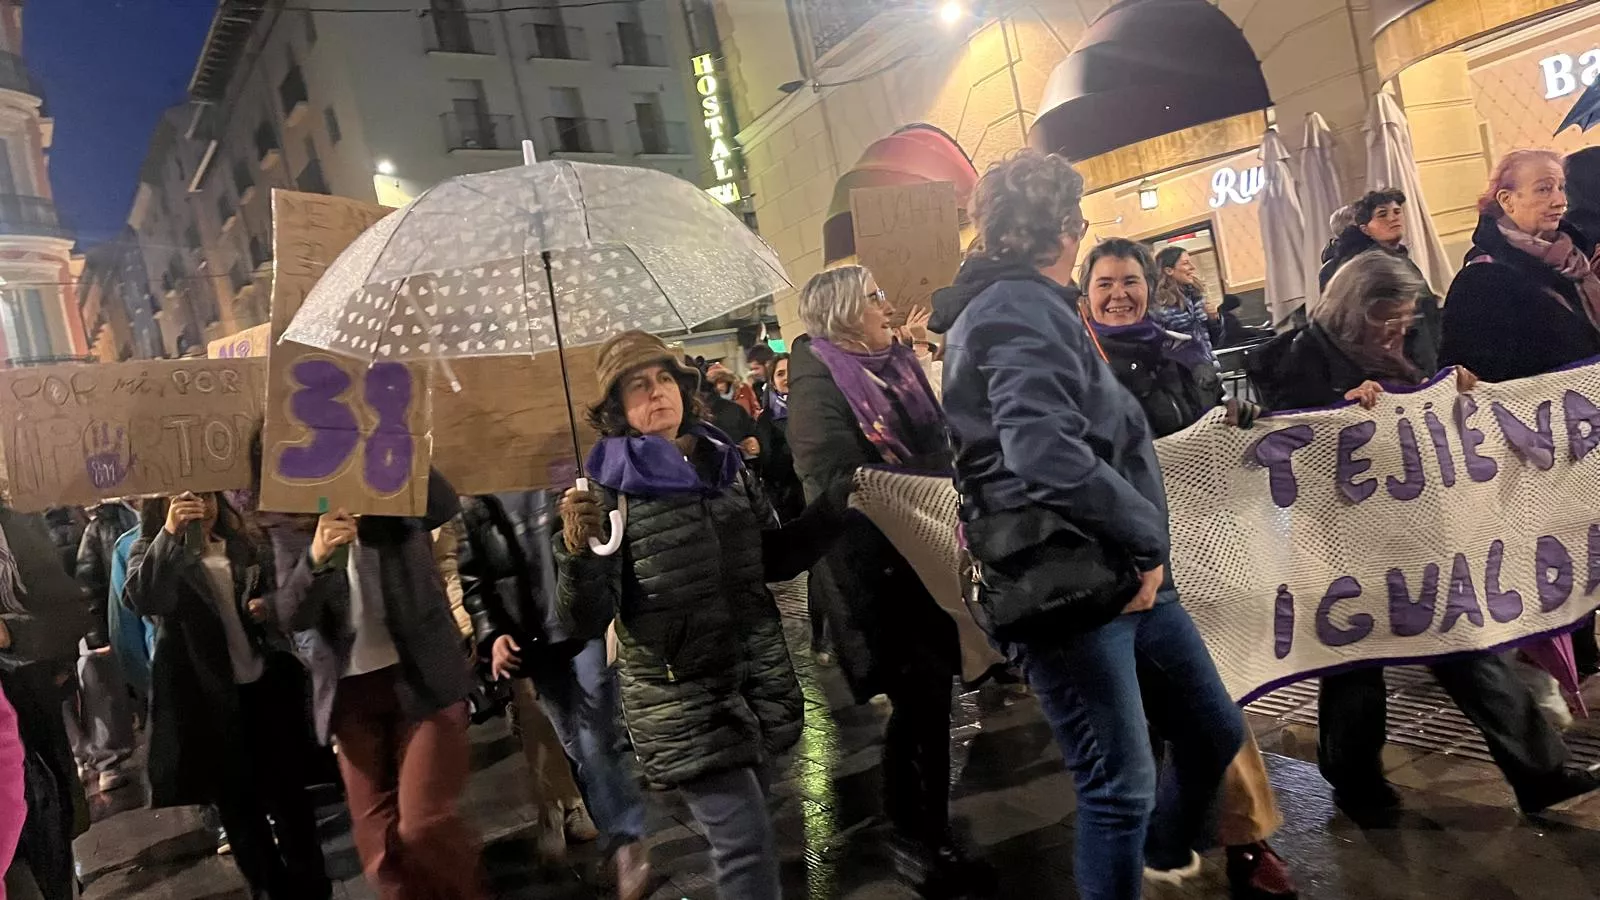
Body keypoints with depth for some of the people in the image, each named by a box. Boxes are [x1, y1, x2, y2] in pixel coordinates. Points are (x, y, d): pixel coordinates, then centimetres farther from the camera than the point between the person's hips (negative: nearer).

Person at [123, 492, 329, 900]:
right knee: (236, 799, 8)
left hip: (266, 683, 3)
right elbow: (142, 599, -25)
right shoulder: (153, 551, -3)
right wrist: (169, 534, -35)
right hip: (209, 695, -3)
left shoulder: (242, 545, 8)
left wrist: (269, 605, -1)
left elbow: (274, 594, 23)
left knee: (287, 787, 11)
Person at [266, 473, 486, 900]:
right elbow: (291, 616, -9)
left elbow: (446, 506, -21)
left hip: (421, 677, -3)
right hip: (352, 692, 3)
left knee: (424, 825, -8)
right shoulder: (291, 530, 4)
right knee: (377, 836, 7)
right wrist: (316, 558, -28)